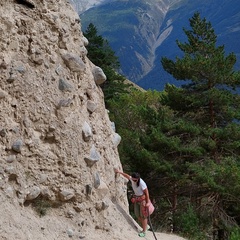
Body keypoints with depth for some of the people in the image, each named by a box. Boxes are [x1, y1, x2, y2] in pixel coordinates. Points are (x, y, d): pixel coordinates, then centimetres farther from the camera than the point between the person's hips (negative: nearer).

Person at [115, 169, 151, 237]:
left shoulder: (141, 183, -28)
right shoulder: (132, 179, -9)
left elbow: (146, 192, -23)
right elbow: (127, 176, 13)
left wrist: (147, 202, -19)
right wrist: (119, 172, 21)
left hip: (143, 198, -7)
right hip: (136, 198, 7)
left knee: (143, 215, -5)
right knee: (137, 214, 8)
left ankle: (144, 232, 1)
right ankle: (144, 228, 22)